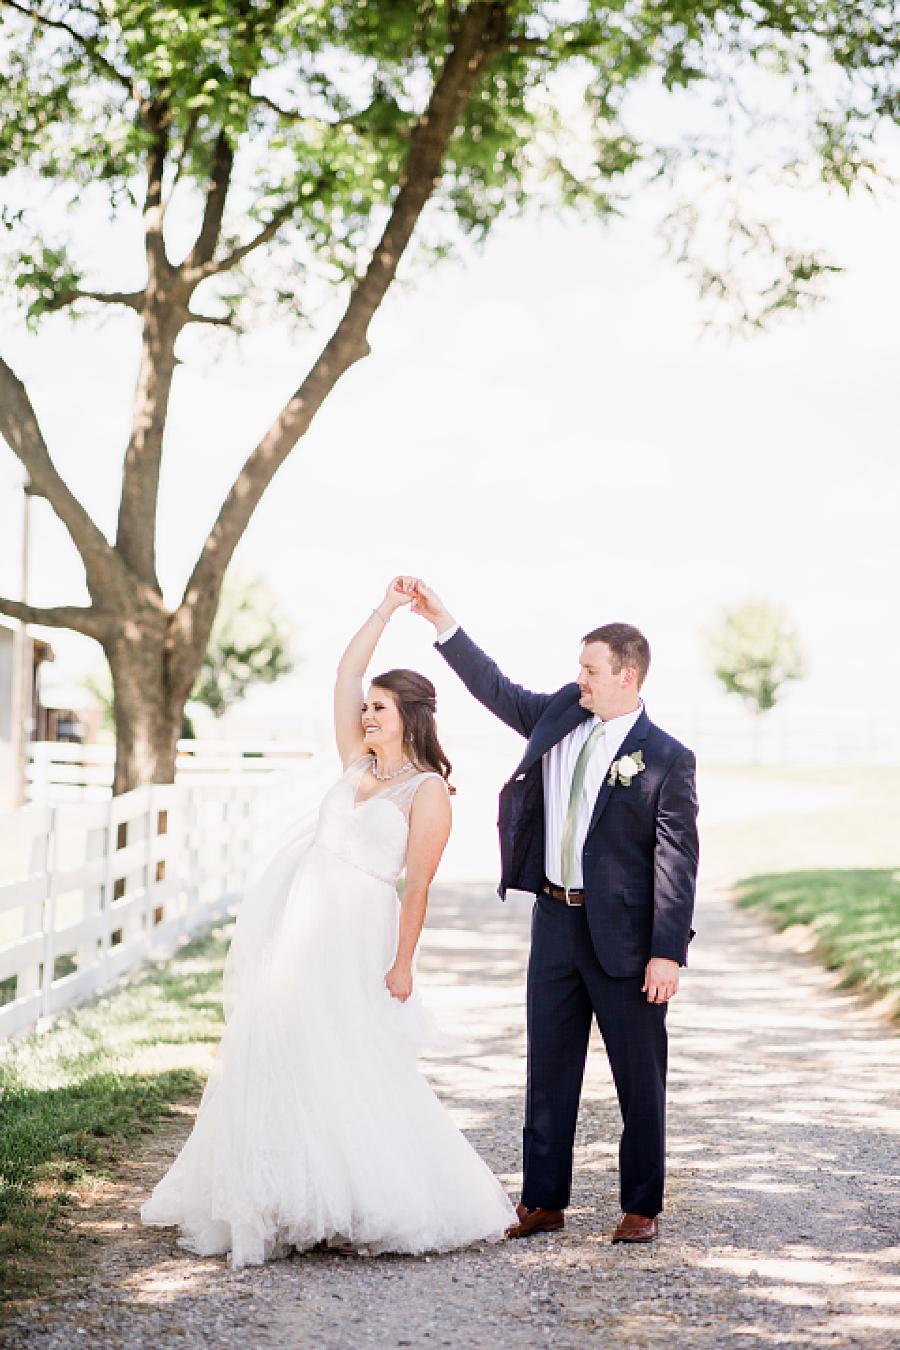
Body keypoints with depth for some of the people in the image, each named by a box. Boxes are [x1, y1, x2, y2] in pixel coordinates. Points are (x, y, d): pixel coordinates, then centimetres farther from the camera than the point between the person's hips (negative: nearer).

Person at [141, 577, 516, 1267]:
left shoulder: (428, 791, -7)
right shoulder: (359, 762, 11)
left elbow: (418, 885, -10)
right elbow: (346, 675, 11)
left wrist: (403, 963, -13)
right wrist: (386, 610, 8)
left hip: (358, 933, -7)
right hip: (300, 925, 7)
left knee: (356, 1072, -7)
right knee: (285, 1060, 7)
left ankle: (392, 1205, 4)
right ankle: (298, 1204, 15)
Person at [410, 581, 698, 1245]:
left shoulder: (667, 759, -12)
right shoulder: (561, 714, 5)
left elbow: (677, 861, -13)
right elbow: (496, 688, 17)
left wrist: (668, 952, -18)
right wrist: (443, 622, 10)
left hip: (622, 933, -6)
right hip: (555, 921, 6)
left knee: (640, 1077, 6)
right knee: (549, 1070, 11)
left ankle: (642, 1207, 17)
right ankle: (544, 1202, 20)